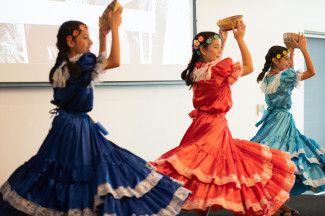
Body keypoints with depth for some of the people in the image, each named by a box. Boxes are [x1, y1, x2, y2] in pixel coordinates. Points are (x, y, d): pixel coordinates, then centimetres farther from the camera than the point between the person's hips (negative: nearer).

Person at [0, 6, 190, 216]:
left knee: (62, 174, 15)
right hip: (77, 126, -10)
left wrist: (103, 33, 15)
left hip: (68, 123, 10)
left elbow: (100, 62, 20)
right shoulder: (78, 64, -18)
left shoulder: (65, 64, 8)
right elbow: (114, 62, -21)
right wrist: (114, 28, -13)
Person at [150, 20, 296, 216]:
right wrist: (240, 39, 5)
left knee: (201, 168, 10)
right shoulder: (220, 69, -15)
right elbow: (249, 67, 0)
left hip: (201, 123, 8)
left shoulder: (196, 70, 6)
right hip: (216, 126, -8)